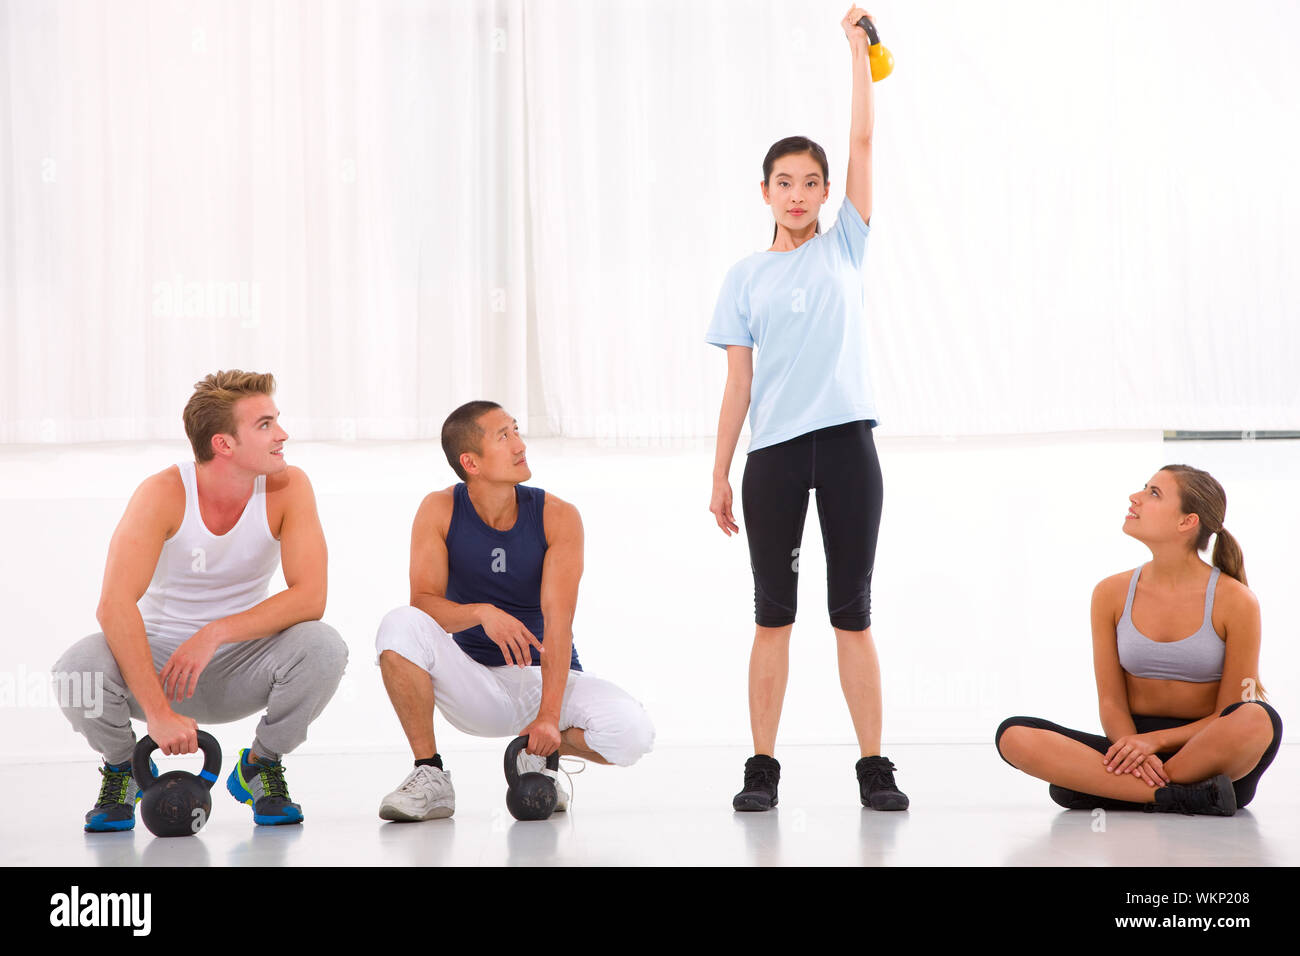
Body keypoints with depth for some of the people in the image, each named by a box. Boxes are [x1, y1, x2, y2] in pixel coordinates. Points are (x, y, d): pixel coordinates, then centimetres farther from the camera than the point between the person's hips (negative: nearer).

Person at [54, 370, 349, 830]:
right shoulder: (164, 494, -20)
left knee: (323, 647, -28)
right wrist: (158, 713, -37)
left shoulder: (288, 487, -14)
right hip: (158, 658, -1)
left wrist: (215, 634, -31)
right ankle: (123, 767, 3)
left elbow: (310, 597, -21)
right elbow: (114, 606, -29)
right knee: (78, 668, -32)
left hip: (239, 667, 1)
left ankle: (260, 766, 1)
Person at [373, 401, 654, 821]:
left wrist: (549, 716, -30)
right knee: (400, 626, -29)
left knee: (632, 731, -28)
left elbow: (558, 623, -19)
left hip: (545, 676, 0)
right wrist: (481, 613, -39)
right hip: (473, 685, 0)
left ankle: (538, 754, 6)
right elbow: (423, 601, -17)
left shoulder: (558, 517, -12)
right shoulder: (439, 511, -9)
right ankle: (430, 775, -14)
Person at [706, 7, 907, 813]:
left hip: (846, 443, 0)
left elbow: (864, 142, 0)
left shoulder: (845, 247, 7)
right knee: (773, 615, 4)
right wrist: (720, 476, 3)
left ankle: (874, 767, 6)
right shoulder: (746, 278, 8)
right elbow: (739, 383, 7)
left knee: (853, 612, 3)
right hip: (774, 452, 1)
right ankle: (763, 767, 9)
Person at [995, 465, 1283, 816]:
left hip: (1208, 754, -2)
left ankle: (1099, 787, -25)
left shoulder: (1235, 601, -6)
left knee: (1260, 719, -37)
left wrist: (1156, 740, -21)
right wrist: (1134, 753, -21)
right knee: (1013, 735, -22)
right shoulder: (1112, 594, 3)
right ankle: (1176, 796, -30)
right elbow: (1111, 702, 1)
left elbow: (1230, 715, -6)